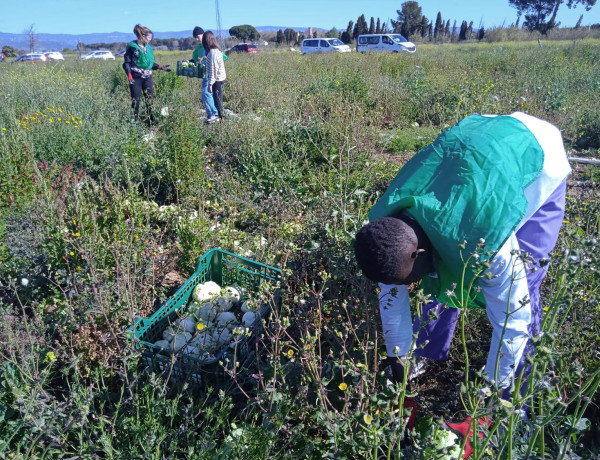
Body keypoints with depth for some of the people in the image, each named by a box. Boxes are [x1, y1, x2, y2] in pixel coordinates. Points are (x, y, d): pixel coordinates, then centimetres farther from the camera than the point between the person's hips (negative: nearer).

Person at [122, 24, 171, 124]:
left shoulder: (148, 47, 13)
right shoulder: (132, 47, -5)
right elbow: (127, 62, -8)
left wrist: (161, 67, 10)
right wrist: (129, 75, -22)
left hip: (147, 77, 6)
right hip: (136, 77, -5)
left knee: (150, 99, 5)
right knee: (136, 101, -2)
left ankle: (152, 122, 13)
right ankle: (134, 122, 7)